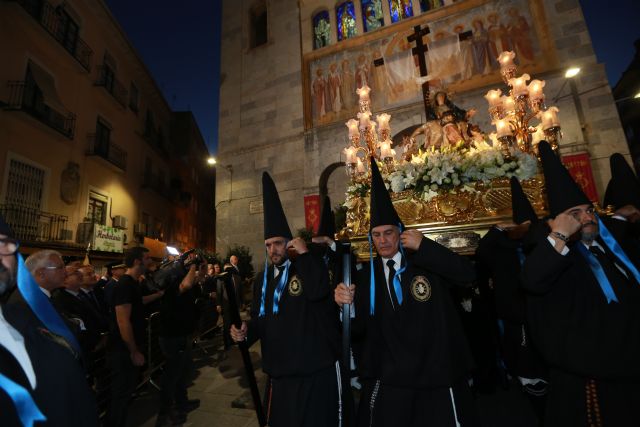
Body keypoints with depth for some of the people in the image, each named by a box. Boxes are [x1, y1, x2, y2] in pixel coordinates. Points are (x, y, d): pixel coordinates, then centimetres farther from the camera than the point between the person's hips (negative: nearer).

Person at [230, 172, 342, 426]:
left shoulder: (309, 266, -7)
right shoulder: (263, 279, 10)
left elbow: (317, 292, -29)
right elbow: (259, 318, 16)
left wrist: (305, 253, -23)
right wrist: (246, 331, -5)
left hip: (316, 369, -5)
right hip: (280, 372, 6)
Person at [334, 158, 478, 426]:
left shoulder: (426, 262, -3)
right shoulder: (367, 276, 1)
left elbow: (468, 274, -18)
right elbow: (358, 330, 0)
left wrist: (424, 247, -24)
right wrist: (346, 304, -20)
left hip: (438, 377, -1)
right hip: (389, 381, 2)